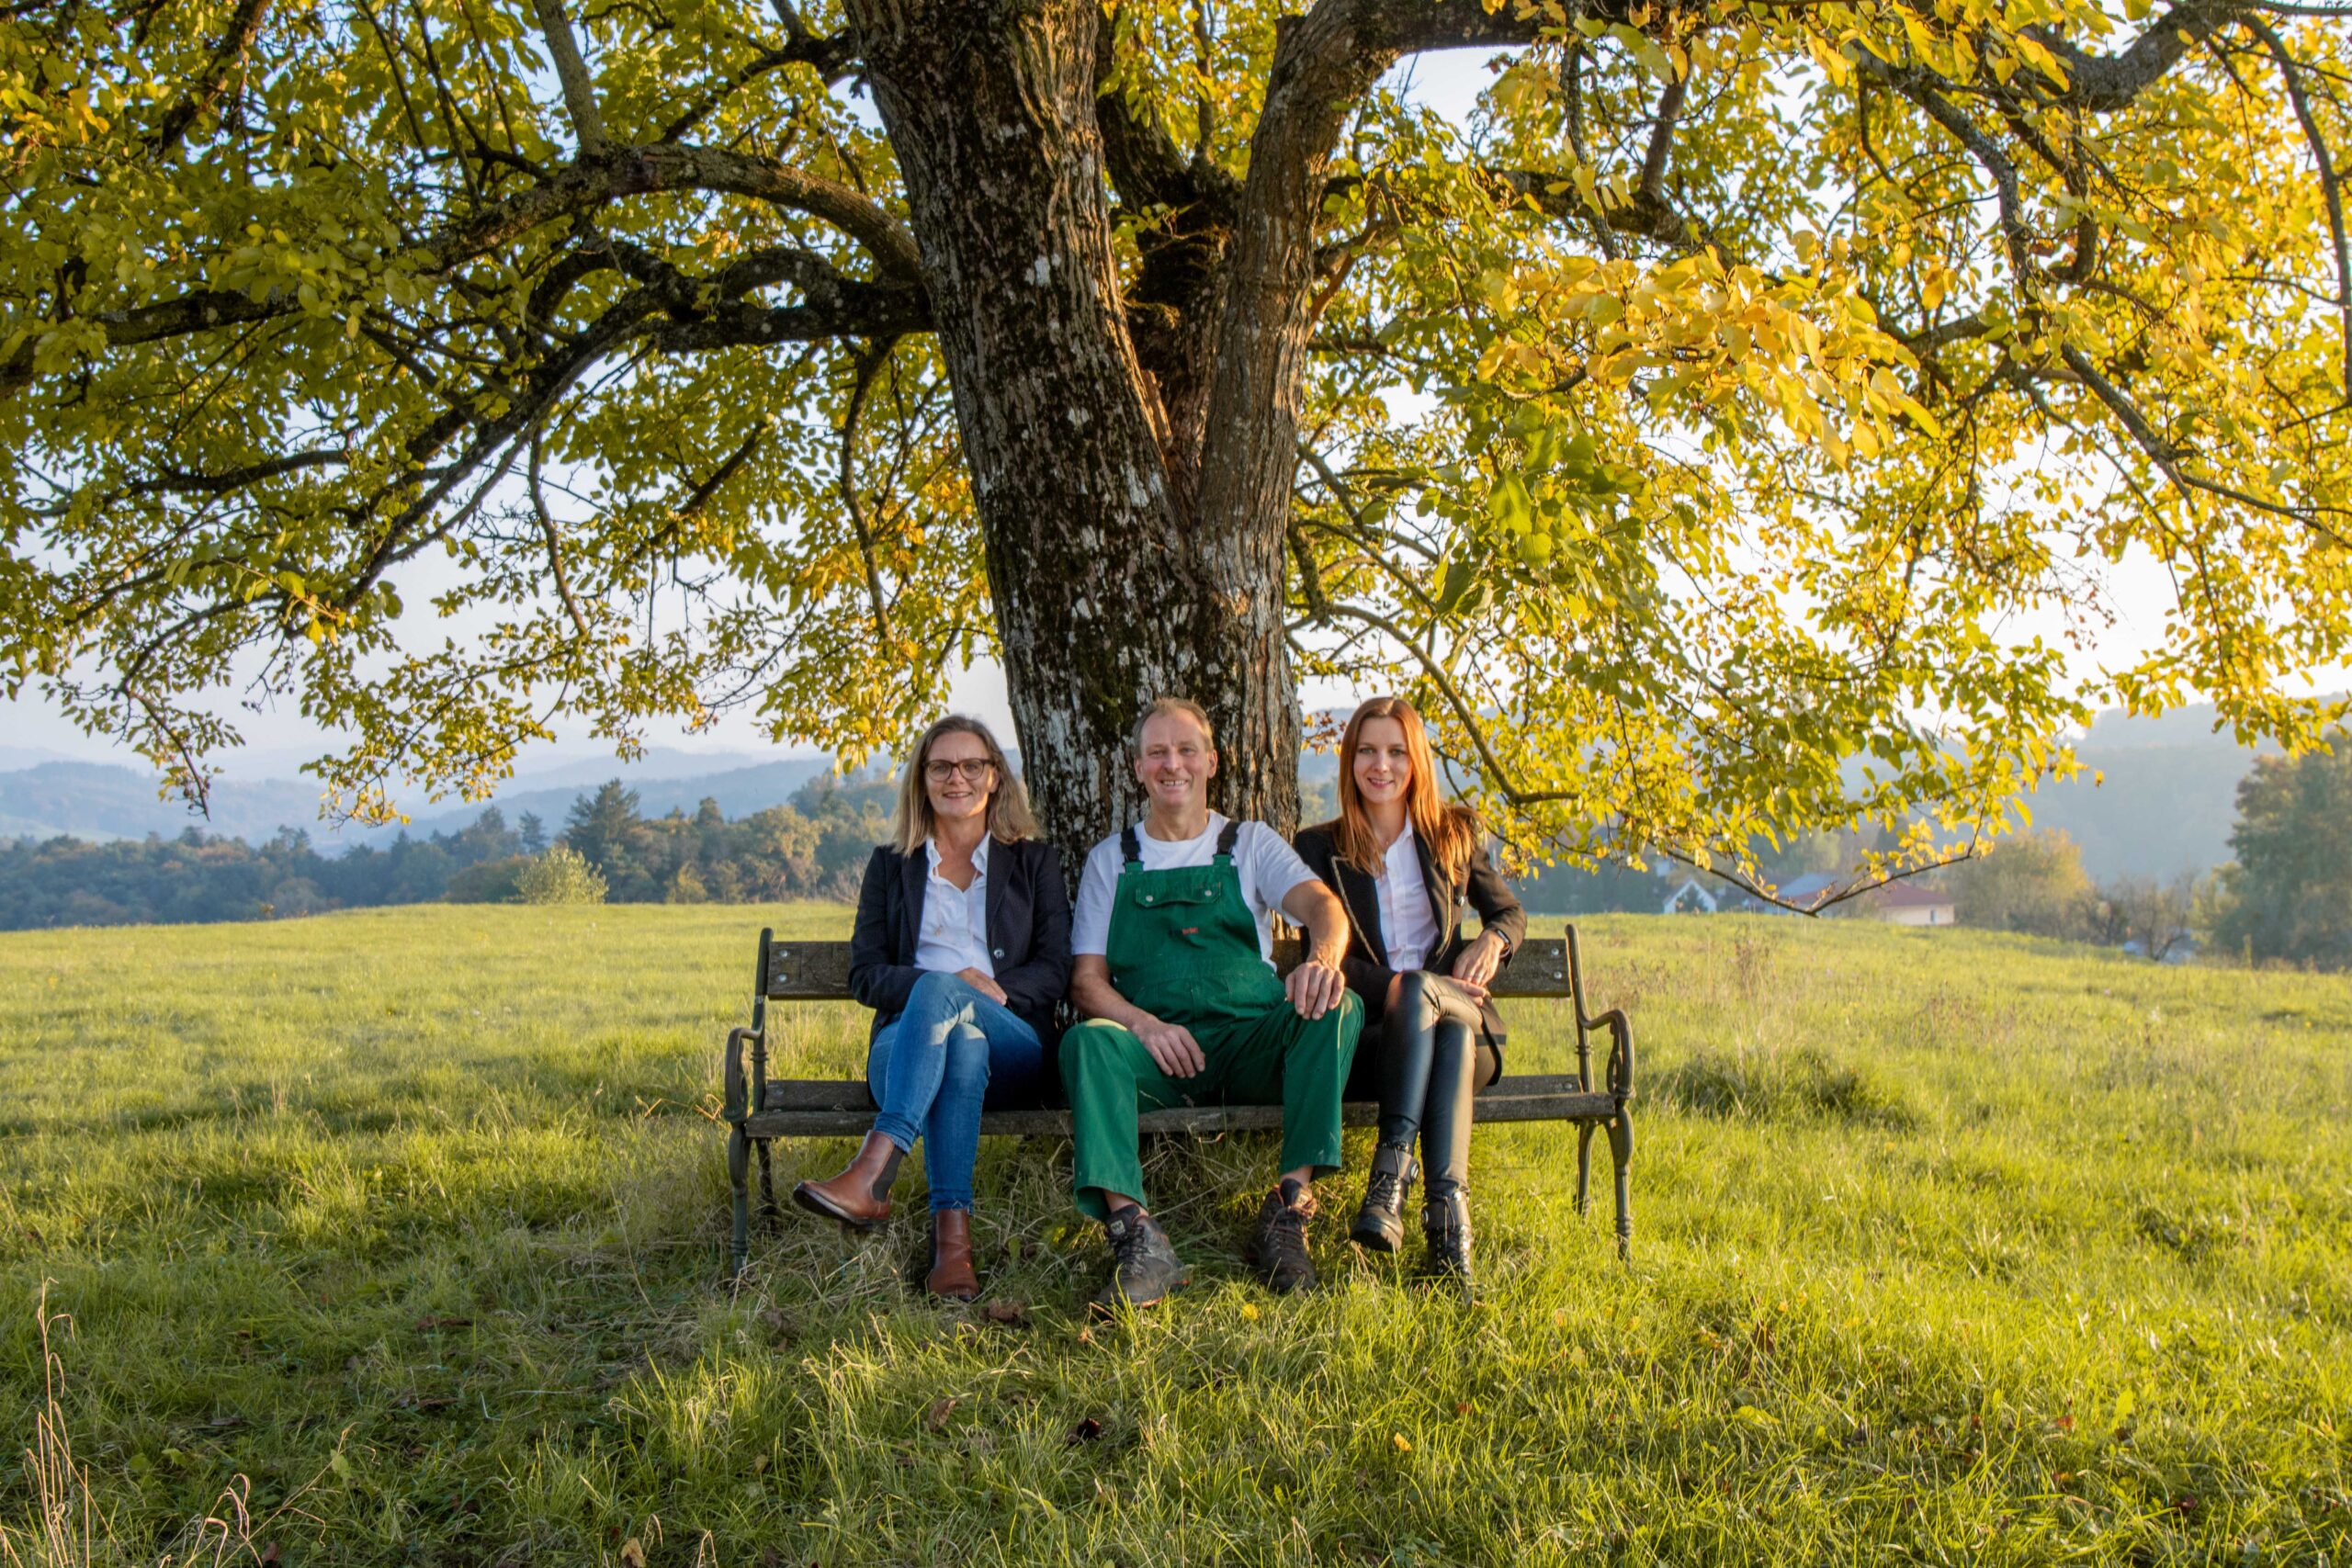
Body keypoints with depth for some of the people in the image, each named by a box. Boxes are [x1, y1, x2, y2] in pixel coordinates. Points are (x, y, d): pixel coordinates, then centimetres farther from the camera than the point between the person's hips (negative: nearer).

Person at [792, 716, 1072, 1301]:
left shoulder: (1034, 862, 18)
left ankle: (870, 1178, -51)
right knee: (962, 1043, -38)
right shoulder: (890, 865, 20)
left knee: (942, 994, -36)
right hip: (905, 1044, 1)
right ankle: (952, 1233, -51)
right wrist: (949, 984, -12)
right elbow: (864, 974, 9)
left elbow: (1054, 972, 8)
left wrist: (963, 989, -12)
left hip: (1013, 1049, -1)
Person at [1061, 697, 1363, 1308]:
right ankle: (1137, 1239, -42)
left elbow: (1321, 904, -4)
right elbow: (1087, 980, 8)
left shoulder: (1250, 844, 16)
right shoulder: (1111, 859, 17)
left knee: (1339, 1007, -28)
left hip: (1251, 1043, 0)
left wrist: (1322, 959, -30)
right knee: (1087, 1040, -31)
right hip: (1156, 1051, 0)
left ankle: (1288, 1210, -28)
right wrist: (1144, 1025, -15)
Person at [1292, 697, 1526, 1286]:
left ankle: (1392, 1172, -47)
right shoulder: (1319, 848, 11)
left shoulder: (1453, 834, 18)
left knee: (1420, 992, -36)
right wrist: (1394, 987, -16)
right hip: (1368, 1036, -1)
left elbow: (1511, 911, 27)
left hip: (1464, 1028, 2)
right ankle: (1449, 1202, -48)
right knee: (1415, 991, -38)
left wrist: (1492, 939, 1)